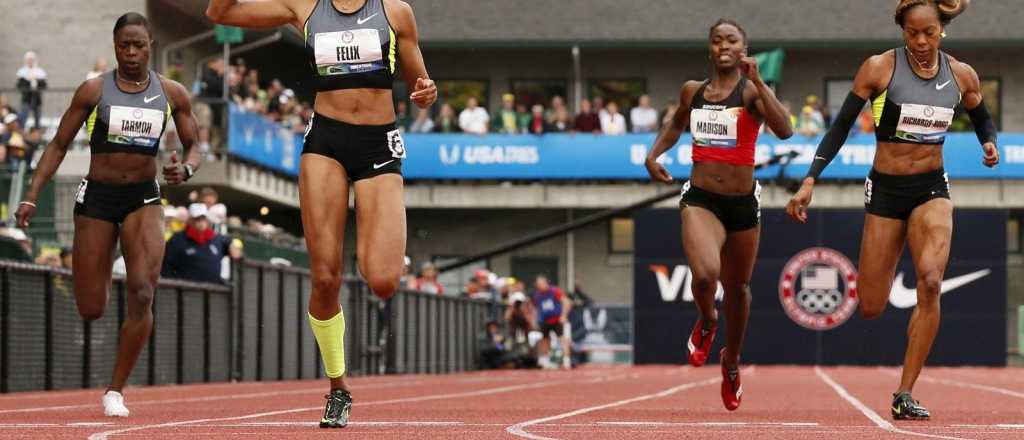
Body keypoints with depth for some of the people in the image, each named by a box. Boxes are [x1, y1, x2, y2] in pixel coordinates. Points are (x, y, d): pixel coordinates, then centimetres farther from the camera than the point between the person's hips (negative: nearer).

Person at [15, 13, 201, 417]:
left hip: (144, 198, 1)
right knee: (91, 311, 0)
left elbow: (193, 148, 9)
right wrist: (32, 196, -8)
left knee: (142, 293, -18)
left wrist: (186, 169, -15)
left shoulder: (172, 94, 2)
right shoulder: (94, 91, -4)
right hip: (97, 198, -1)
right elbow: (58, 146, 1)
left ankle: (115, 391, -6)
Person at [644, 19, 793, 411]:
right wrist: (653, 155, 11)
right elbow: (676, 125, 27)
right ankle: (705, 322, 10)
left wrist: (757, 82, -27)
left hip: (743, 202, 0)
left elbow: (784, 130, -23)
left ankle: (731, 361, 40)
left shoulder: (752, 91, -6)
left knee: (737, 287, 14)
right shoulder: (692, 91, 5)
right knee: (704, 274, -26)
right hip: (701, 199, 1)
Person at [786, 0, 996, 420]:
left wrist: (990, 144, -3)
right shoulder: (879, 68, -9)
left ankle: (905, 395, -18)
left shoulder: (961, 75, 0)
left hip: (932, 189, 1)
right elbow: (840, 127, -4)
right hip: (885, 190, -1)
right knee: (870, 309, 0)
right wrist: (810, 181, -12)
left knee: (930, 280, -26)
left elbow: (983, 120, 19)